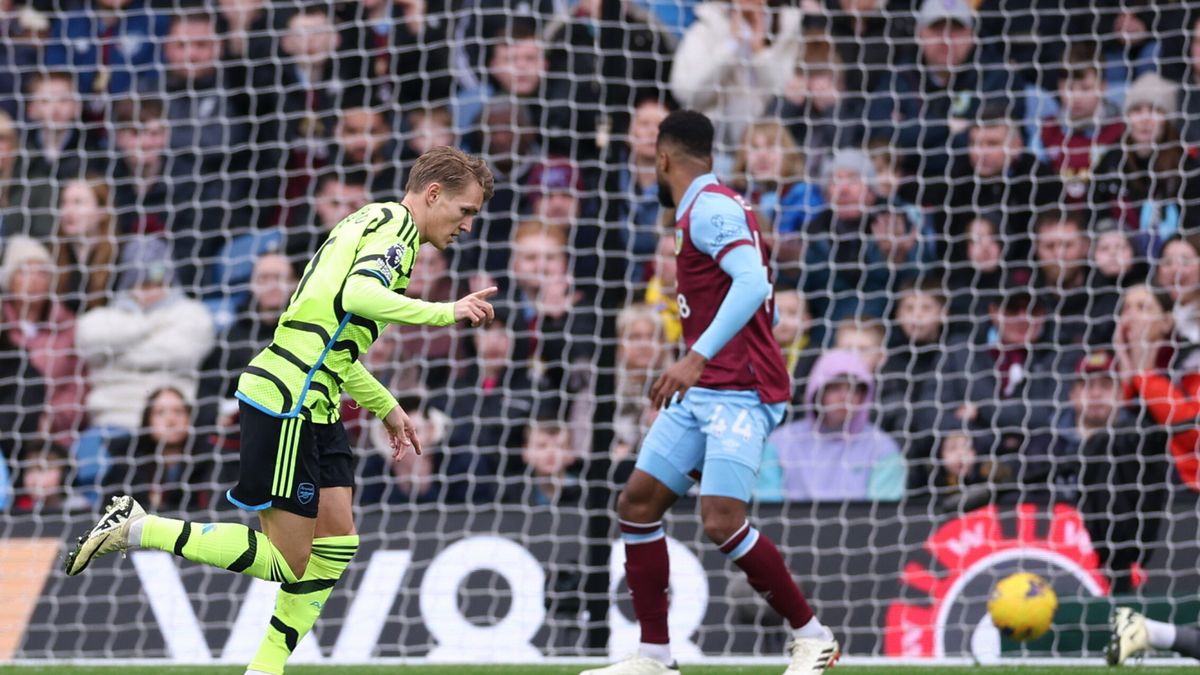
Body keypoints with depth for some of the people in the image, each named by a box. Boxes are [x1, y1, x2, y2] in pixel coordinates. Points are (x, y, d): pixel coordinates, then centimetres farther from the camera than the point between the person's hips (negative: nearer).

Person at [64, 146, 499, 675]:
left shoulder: (375, 225, 22)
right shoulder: (395, 224, -7)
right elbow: (359, 295, -28)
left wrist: (387, 408, 31)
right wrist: (444, 313, -25)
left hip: (311, 407, 10)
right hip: (287, 401, -10)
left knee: (337, 540, 7)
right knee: (284, 561, -8)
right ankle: (137, 529, -5)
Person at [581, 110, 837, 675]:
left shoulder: (710, 207, -12)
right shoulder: (707, 210, 17)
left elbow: (752, 284, -27)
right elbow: (760, 299, 24)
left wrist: (697, 358, -34)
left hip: (739, 392, -10)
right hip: (702, 392, 10)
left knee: (722, 521, -18)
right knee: (637, 503, 3)